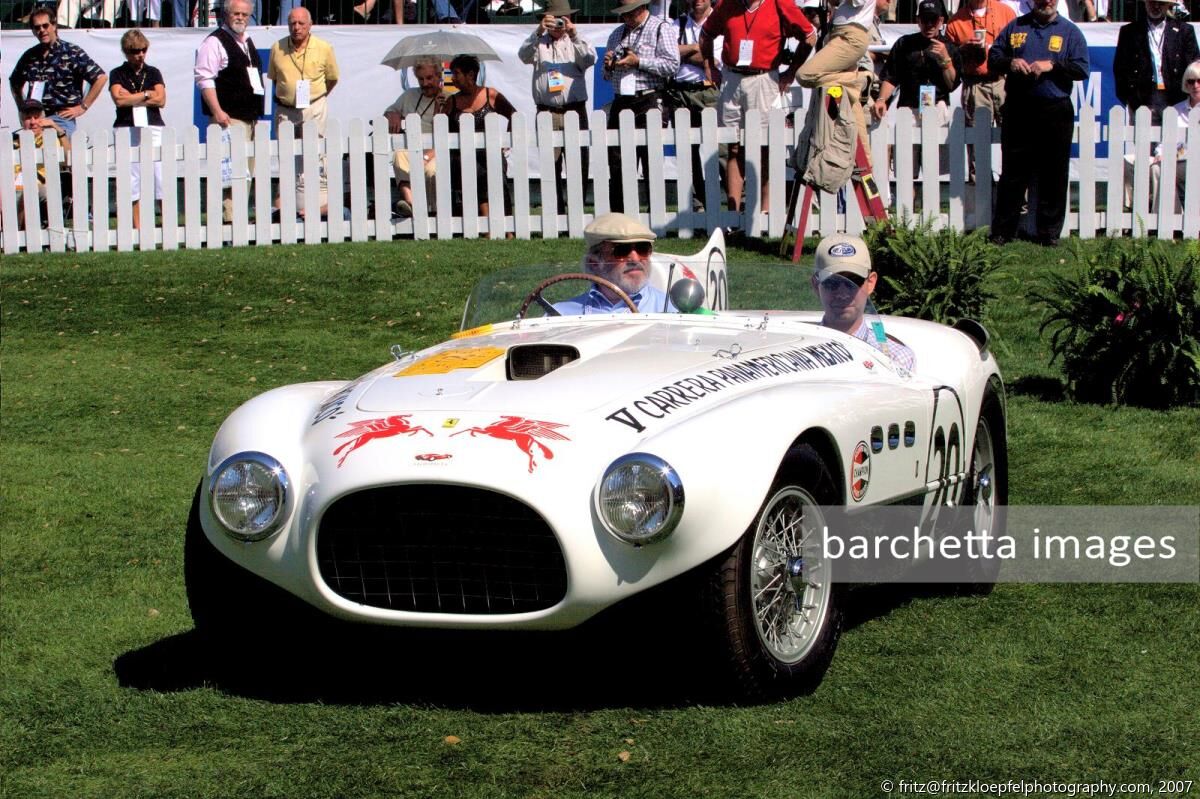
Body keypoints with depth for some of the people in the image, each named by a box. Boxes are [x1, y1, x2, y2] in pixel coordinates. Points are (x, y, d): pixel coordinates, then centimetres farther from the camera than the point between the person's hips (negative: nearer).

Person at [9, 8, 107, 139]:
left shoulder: (72, 53, 0)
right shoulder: (29, 56, 15)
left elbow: (100, 78, -4)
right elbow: (14, 83, 32)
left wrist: (82, 107, -4)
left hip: (61, 119, -5)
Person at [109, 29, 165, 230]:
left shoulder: (153, 73, 14)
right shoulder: (117, 74, 10)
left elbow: (161, 100, 1)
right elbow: (119, 100, -6)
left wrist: (132, 98, -3)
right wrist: (146, 95, 1)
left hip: (153, 128, 1)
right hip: (127, 129, -1)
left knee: (161, 178, -8)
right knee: (132, 182, -2)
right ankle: (138, 227, 1)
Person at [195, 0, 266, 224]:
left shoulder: (248, 43, 21)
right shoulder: (215, 42, -6)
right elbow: (204, 78, -13)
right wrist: (217, 111, -21)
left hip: (250, 115, 9)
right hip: (229, 117, -9)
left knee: (248, 169, 8)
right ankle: (229, 215, -14)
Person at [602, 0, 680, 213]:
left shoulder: (660, 28, 2)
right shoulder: (617, 33, 21)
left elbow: (672, 64, -10)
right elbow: (607, 76, 27)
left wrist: (638, 62, -14)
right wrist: (608, 66, 4)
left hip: (649, 101, -6)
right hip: (620, 103, 6)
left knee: (652, 166, -5)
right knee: (617, 165, 3)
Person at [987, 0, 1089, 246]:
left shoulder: (1070, 32, 6)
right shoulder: (1015, 27, 12)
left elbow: (1082, 68, -3)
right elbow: (993, 58, 11)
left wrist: (1052, 65, -16)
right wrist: (1010, 63, -9)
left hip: (1056, 113, -1)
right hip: (1018, 112, 1)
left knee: (1054, 176, 3)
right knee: (1013, 173, 4)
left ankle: (1049, 233, 11)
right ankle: (1002, 231, 9)